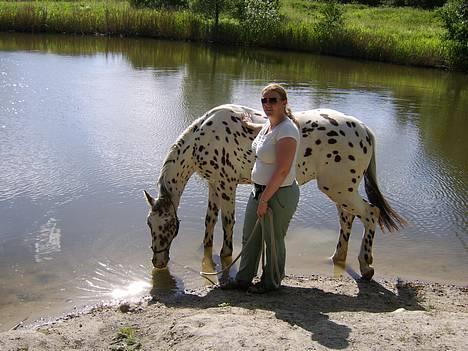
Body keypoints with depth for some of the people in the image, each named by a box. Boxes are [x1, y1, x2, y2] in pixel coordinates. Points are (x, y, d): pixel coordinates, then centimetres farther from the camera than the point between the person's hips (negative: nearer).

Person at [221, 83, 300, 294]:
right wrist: (250, 125, 48)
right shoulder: (270, 124, 5)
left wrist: (264, 200, -23)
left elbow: (282, 171, -26)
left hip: (279, 194, -10)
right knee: (249, 237, 18)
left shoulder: (286, 131, -23)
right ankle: (243, 279, 34)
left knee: (273, 241, 9)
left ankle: (271, 283, 30)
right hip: (259, 190, 10)